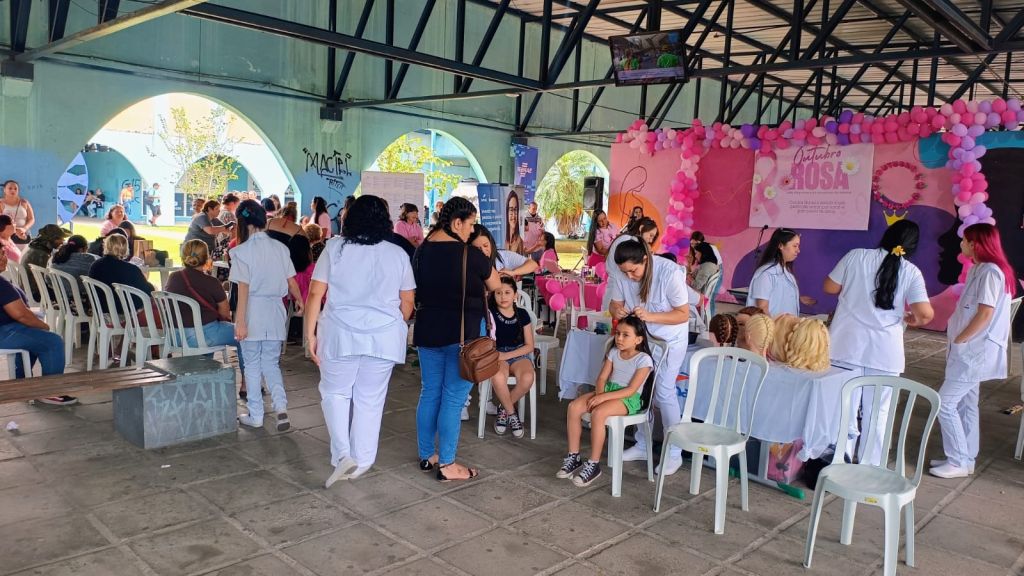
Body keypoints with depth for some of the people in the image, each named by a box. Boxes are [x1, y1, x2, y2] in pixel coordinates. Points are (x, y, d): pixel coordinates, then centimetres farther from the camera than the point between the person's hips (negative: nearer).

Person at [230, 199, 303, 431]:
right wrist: (299, 300, 24)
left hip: (253, 312, -4)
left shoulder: (242, 251, -10)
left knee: (252, 366, 9)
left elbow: (243, 289, -16)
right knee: (271, 363, 15)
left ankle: (255, 416, 17)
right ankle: (281, 406, -1)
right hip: (275, 311, 4)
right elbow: (291, 282, 4)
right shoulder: (280, 248, 1)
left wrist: (240, 322, -16)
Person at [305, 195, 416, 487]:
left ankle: (343, 454, 2)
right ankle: (361, 463, 20)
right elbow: (407, 303, 5)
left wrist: (311, 334, 1)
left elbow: (315, 294, -5)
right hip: (383, 338, 2)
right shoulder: (398, 254, 2)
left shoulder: (335, 248, -2)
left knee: (334, 393, 15)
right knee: (371, 400, 11)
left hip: (340, 335, -1)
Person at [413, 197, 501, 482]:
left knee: (430, 393, 15)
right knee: (453, 398, 0)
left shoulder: (422, 250, 4)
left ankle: (426, 456, 25)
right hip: (462, 332, -6)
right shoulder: (470, 254, -14)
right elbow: (496, 286, 1)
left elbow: (416, 291, 13)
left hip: (428, 330, 6)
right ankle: (446, 464, 7)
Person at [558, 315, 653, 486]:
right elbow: (602, 378, 6)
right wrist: (599, 395, -16)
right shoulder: (614, 353, 8)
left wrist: (604, 397, -25)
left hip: (629, 399, -7)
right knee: (574, 407, -16)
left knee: (598, 413, -34)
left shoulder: (644, 359, -12)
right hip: (607, 392, 7)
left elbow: (631, 390, -18)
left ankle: (594, 464, -21)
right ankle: (574, 457, -6)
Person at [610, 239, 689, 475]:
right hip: (641, 335, 5)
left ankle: (674, 454, 6)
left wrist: (651, 316, -38)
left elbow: (683, 314, -24)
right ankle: (642, 446, 23)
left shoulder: (670, 273, -29)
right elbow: (615, 304, -3)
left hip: (670, 338, -5)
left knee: (664, 392, -7)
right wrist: (616, 311, -28)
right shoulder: (622, 275, -16)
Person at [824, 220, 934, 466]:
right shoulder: (911, 272, -4)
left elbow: (829, 287, 4)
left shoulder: (856, 256, -2)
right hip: (885, 352, 0)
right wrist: (911, 319, 13)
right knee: (877, 415, 12)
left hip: (847, 346, 0)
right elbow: (925, 314, -9)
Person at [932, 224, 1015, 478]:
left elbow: (985, 314, -22)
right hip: (971, 351, 10)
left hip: (975, 353, -10)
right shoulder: (978, 270, 13)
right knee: (965, 404, 15)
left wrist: (958, 341, -14)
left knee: (945, 403, -8)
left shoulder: (990, 272, -17)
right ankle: (965, 459, 23)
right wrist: (957, 342, 7)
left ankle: (959, 462, 1)